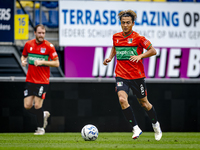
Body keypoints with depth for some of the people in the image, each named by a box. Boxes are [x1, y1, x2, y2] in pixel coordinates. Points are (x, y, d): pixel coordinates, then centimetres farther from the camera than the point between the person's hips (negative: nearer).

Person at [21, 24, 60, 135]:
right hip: (30, 80, 4)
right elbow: (24, 55, 22)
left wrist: (42, 62, -20)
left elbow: (56, 63, -9)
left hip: (43, 81, -4)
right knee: (27, 106, -1)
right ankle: (44, 115, 28)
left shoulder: (49, 46, -8)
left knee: (37, 105, -9)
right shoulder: (28, 44, 4)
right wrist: (23, 60, -2)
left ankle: (41, 128, 13)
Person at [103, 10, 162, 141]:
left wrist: (140, 56, -21)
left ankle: (156, 125, 38)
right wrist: (110, 57, 9)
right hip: (121, 75, 3)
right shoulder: (116, 37, 4)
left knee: (144, 103, 10)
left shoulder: (138, 38, -9)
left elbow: (153, 51, -7)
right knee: (122, 99, -22)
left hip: (137, 75, -3)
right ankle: (136, 128, -15)